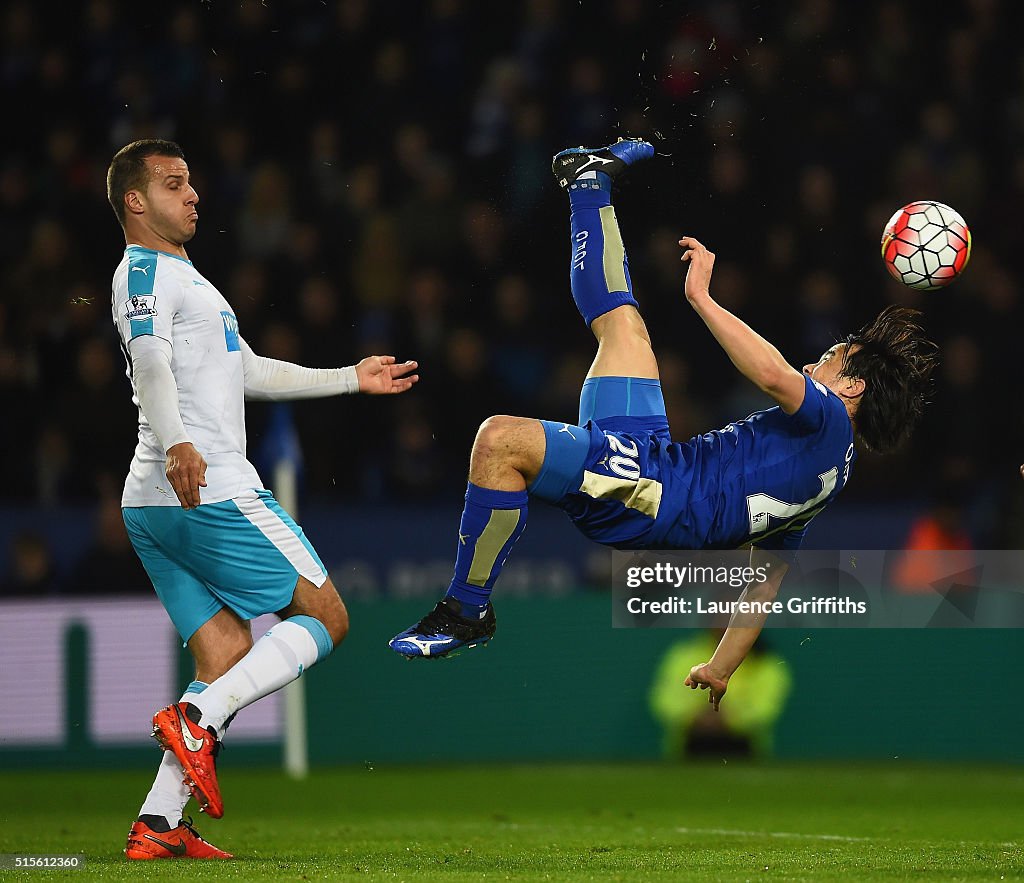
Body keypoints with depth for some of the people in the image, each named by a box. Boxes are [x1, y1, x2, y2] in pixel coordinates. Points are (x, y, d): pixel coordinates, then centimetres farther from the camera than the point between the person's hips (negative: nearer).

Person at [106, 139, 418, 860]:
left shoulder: (183, 278, 29)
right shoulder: (145, 272, -3)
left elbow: (251, 373, 37)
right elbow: (149, 361, -23)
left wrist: (352, 379, 38)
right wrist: (176, 443, -39)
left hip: (154, 505, 10)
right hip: (210, 492, -10)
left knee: (230, 664, 5)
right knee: (325, 618, -4)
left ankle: (157, 826, -6)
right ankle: (195, 718, -20)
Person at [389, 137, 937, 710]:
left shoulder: (829, 422, -4)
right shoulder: (826, 469, 23)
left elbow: (773, 374, -28)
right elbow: (765, 582, 25)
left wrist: (701, 296, -19)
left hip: (652, 489, -9)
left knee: (502, 440, -31)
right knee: (622, 323, 21)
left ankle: (467, 611, -19)